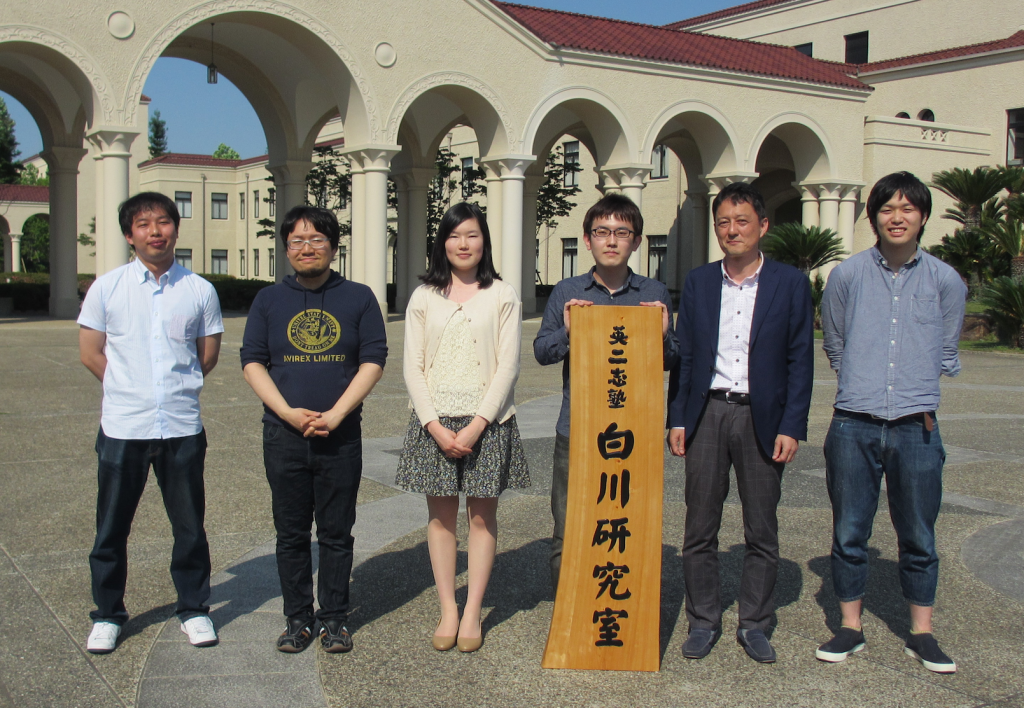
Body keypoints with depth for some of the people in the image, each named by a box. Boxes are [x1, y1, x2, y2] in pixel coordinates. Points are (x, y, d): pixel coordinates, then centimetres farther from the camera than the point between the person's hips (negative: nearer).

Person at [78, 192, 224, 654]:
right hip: (122, 426, 0)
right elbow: (91, 354, 7)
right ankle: (107, 614, 24)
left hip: (182, 427, 0)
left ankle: (193, 608, 25)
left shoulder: (200, 290, 3)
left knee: (190, 526, 8)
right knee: (111, 528, 8)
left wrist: (175, 388, 8)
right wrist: (130, 389, 7)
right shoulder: (106, 288, 2)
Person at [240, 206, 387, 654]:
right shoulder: (269, 301, 9)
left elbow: (373, 361, -1)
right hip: (284, 436, 1)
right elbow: (252, 361, 4)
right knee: (291, 533, 7)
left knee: (337, 533, 5)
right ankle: (298, 618, 19)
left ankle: (334, 619, 17)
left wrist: (334, 415, -11)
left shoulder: (358, 298, 5)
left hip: (341, 437, -1)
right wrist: (290, 413, -10)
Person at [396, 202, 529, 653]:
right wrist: (435, 425, -10)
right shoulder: (424, 298, 7)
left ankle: (472, 612, 12)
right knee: (440, 515, 5)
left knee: (482, 515, 3)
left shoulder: (503, 296, 2)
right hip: (435, 421, 2)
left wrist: (478, 424, -13)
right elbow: (413, 367, 3)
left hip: (486, 420, -1)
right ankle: (447, 611, 14)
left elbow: (507, 365, -3)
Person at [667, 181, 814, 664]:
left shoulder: (790, 283, 2)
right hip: (707, 413, 2)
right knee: (700, 528, 6)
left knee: (762, 529, 7)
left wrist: (792, 427, -6)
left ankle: (754, 623, 20)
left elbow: (800, 361, 0)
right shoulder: (698, 283, 8)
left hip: (762, 418, -1)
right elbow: (684, 356, 9)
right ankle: (703, 620, 19)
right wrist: (677, 418, 2)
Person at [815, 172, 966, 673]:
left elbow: (946, 355, 17)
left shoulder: (945, 281, 3)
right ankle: (850, 627, 20)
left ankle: (921, 633, 22)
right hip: (854, 426, 0)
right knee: (849, 533, 7)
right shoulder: (847, 275, 2)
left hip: (916, 428, 0)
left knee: (918, 537, 8)